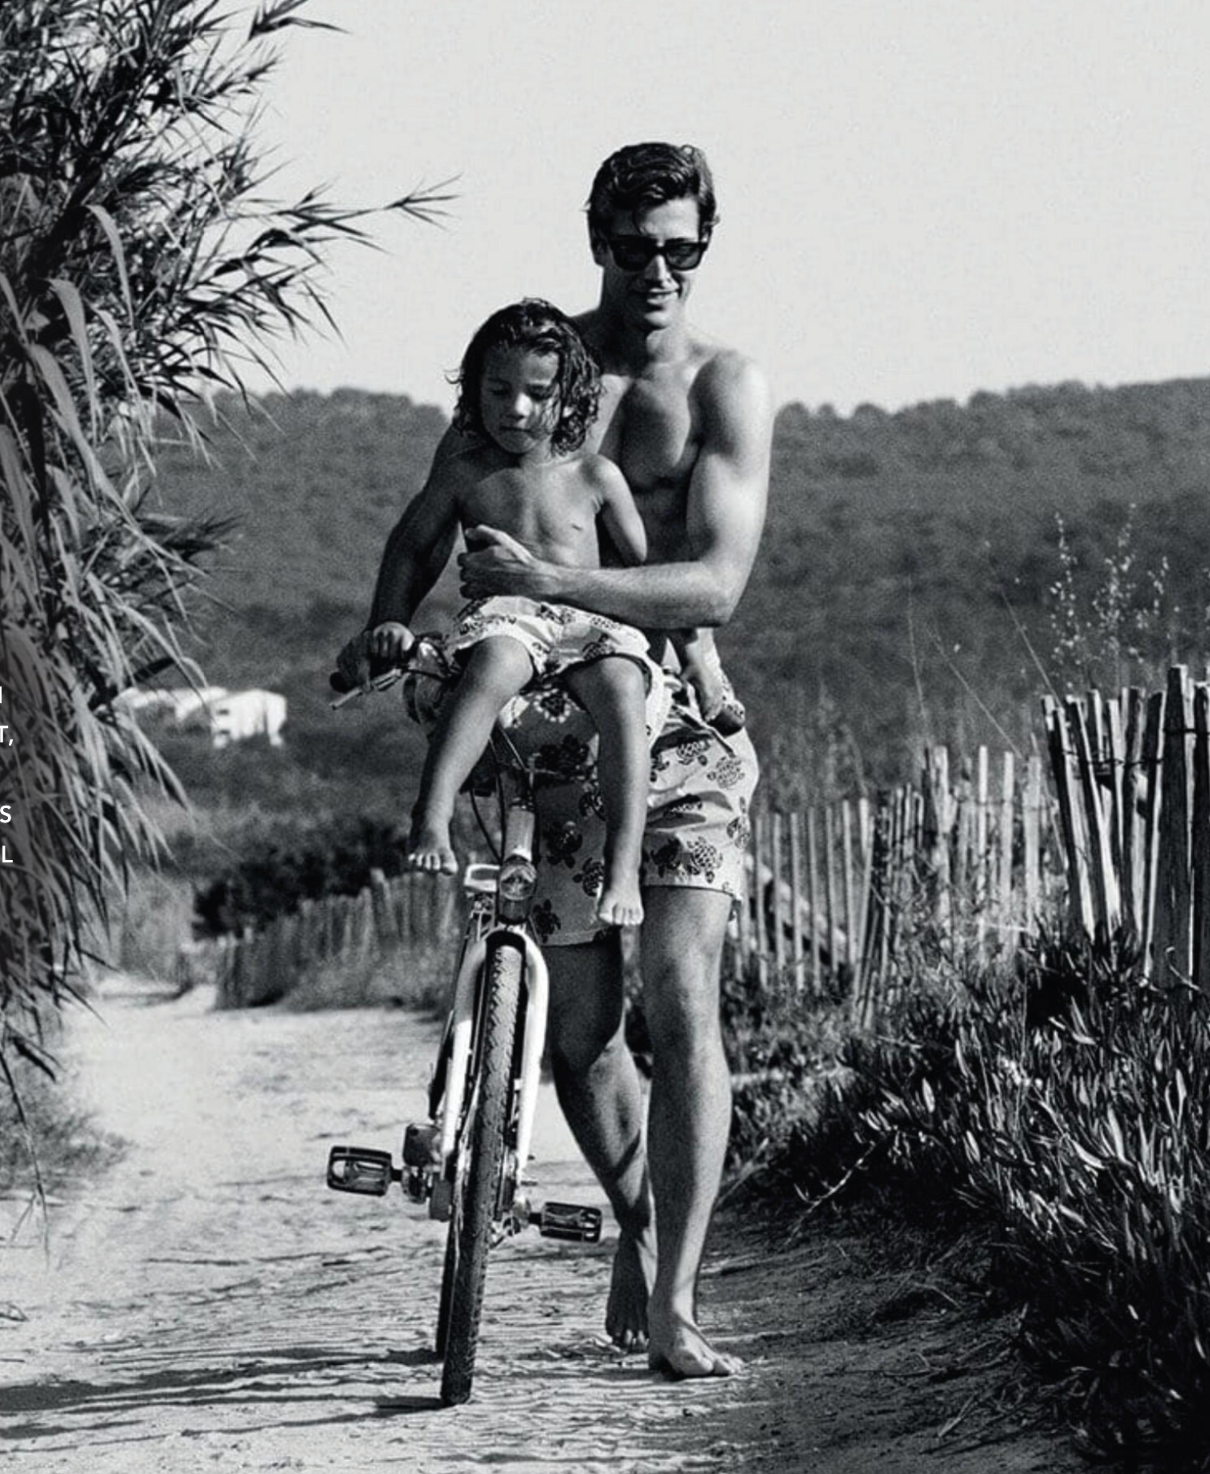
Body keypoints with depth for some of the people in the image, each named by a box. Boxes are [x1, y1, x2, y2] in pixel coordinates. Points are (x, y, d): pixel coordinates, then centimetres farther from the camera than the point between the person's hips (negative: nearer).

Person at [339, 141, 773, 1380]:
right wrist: (382, 629, -11)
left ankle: (671, 1308, -16)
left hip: (676, 727, -3)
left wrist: (545, 581, -29)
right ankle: (638, 1225, 34)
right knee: (578, 1025, 6)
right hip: (547, 723, 3)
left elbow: (715, 584, -16)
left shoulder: (725, 387, -4)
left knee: (679, 1000, -17)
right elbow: (427, 519, 10)